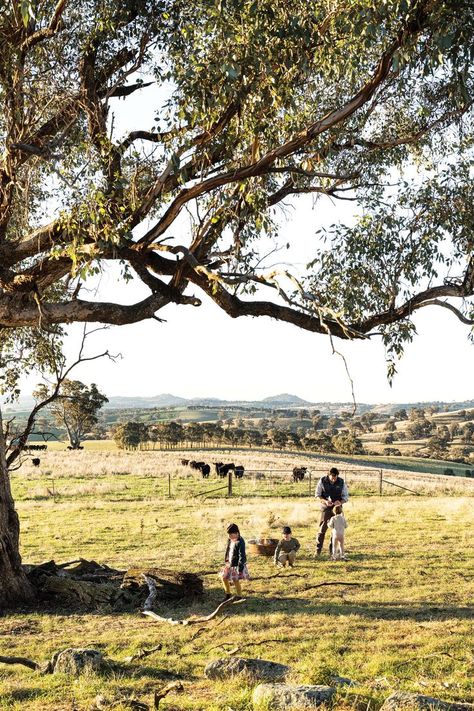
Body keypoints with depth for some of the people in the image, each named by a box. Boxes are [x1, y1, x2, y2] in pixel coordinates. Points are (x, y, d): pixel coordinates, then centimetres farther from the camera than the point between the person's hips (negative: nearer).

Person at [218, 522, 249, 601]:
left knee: (235, 580, -2)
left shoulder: (240, 542, -23)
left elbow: (242, 555, -22)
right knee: (223, 577, 14)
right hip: (230, 564, 9)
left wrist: (240, 567, -22)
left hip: (237, 565, -9)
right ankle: (228, 594, 33)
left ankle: (239, 596, 20)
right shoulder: (230, 540, 1)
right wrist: (226, 560, 17)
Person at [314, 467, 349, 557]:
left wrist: (340, 502, -20)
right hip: (325, 508, -1)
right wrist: (325, 501, -20)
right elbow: (317, 495, -2)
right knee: (322, 529, -4)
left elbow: (346, 496, 1)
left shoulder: (341, 482, -6)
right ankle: (318, 550, 4)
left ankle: (332, 550, 15)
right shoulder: (322, 481, -9)